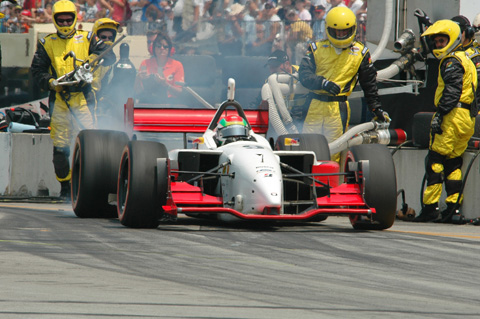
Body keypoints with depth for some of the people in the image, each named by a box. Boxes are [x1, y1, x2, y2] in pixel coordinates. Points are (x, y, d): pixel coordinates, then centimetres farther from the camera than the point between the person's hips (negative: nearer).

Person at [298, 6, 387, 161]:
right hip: (314, 107, 1)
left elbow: (369, 83, 17)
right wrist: (323, 83, -20)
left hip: (339, 108, -1)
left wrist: (377, 108, 14)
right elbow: (304, 74, -3)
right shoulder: (317, 49, 7)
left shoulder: (360, 53, 9)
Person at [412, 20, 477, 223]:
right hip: (468, 118, 10)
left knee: (435, 160, -9)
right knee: (453, 163, 12)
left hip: (453, 115, -10)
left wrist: (439, 114, -22)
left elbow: (452, 91, -19)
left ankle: (430, 206, -13)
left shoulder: (452, 61, -7)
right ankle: (453, 205, 8)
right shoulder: (465, 59, 23)